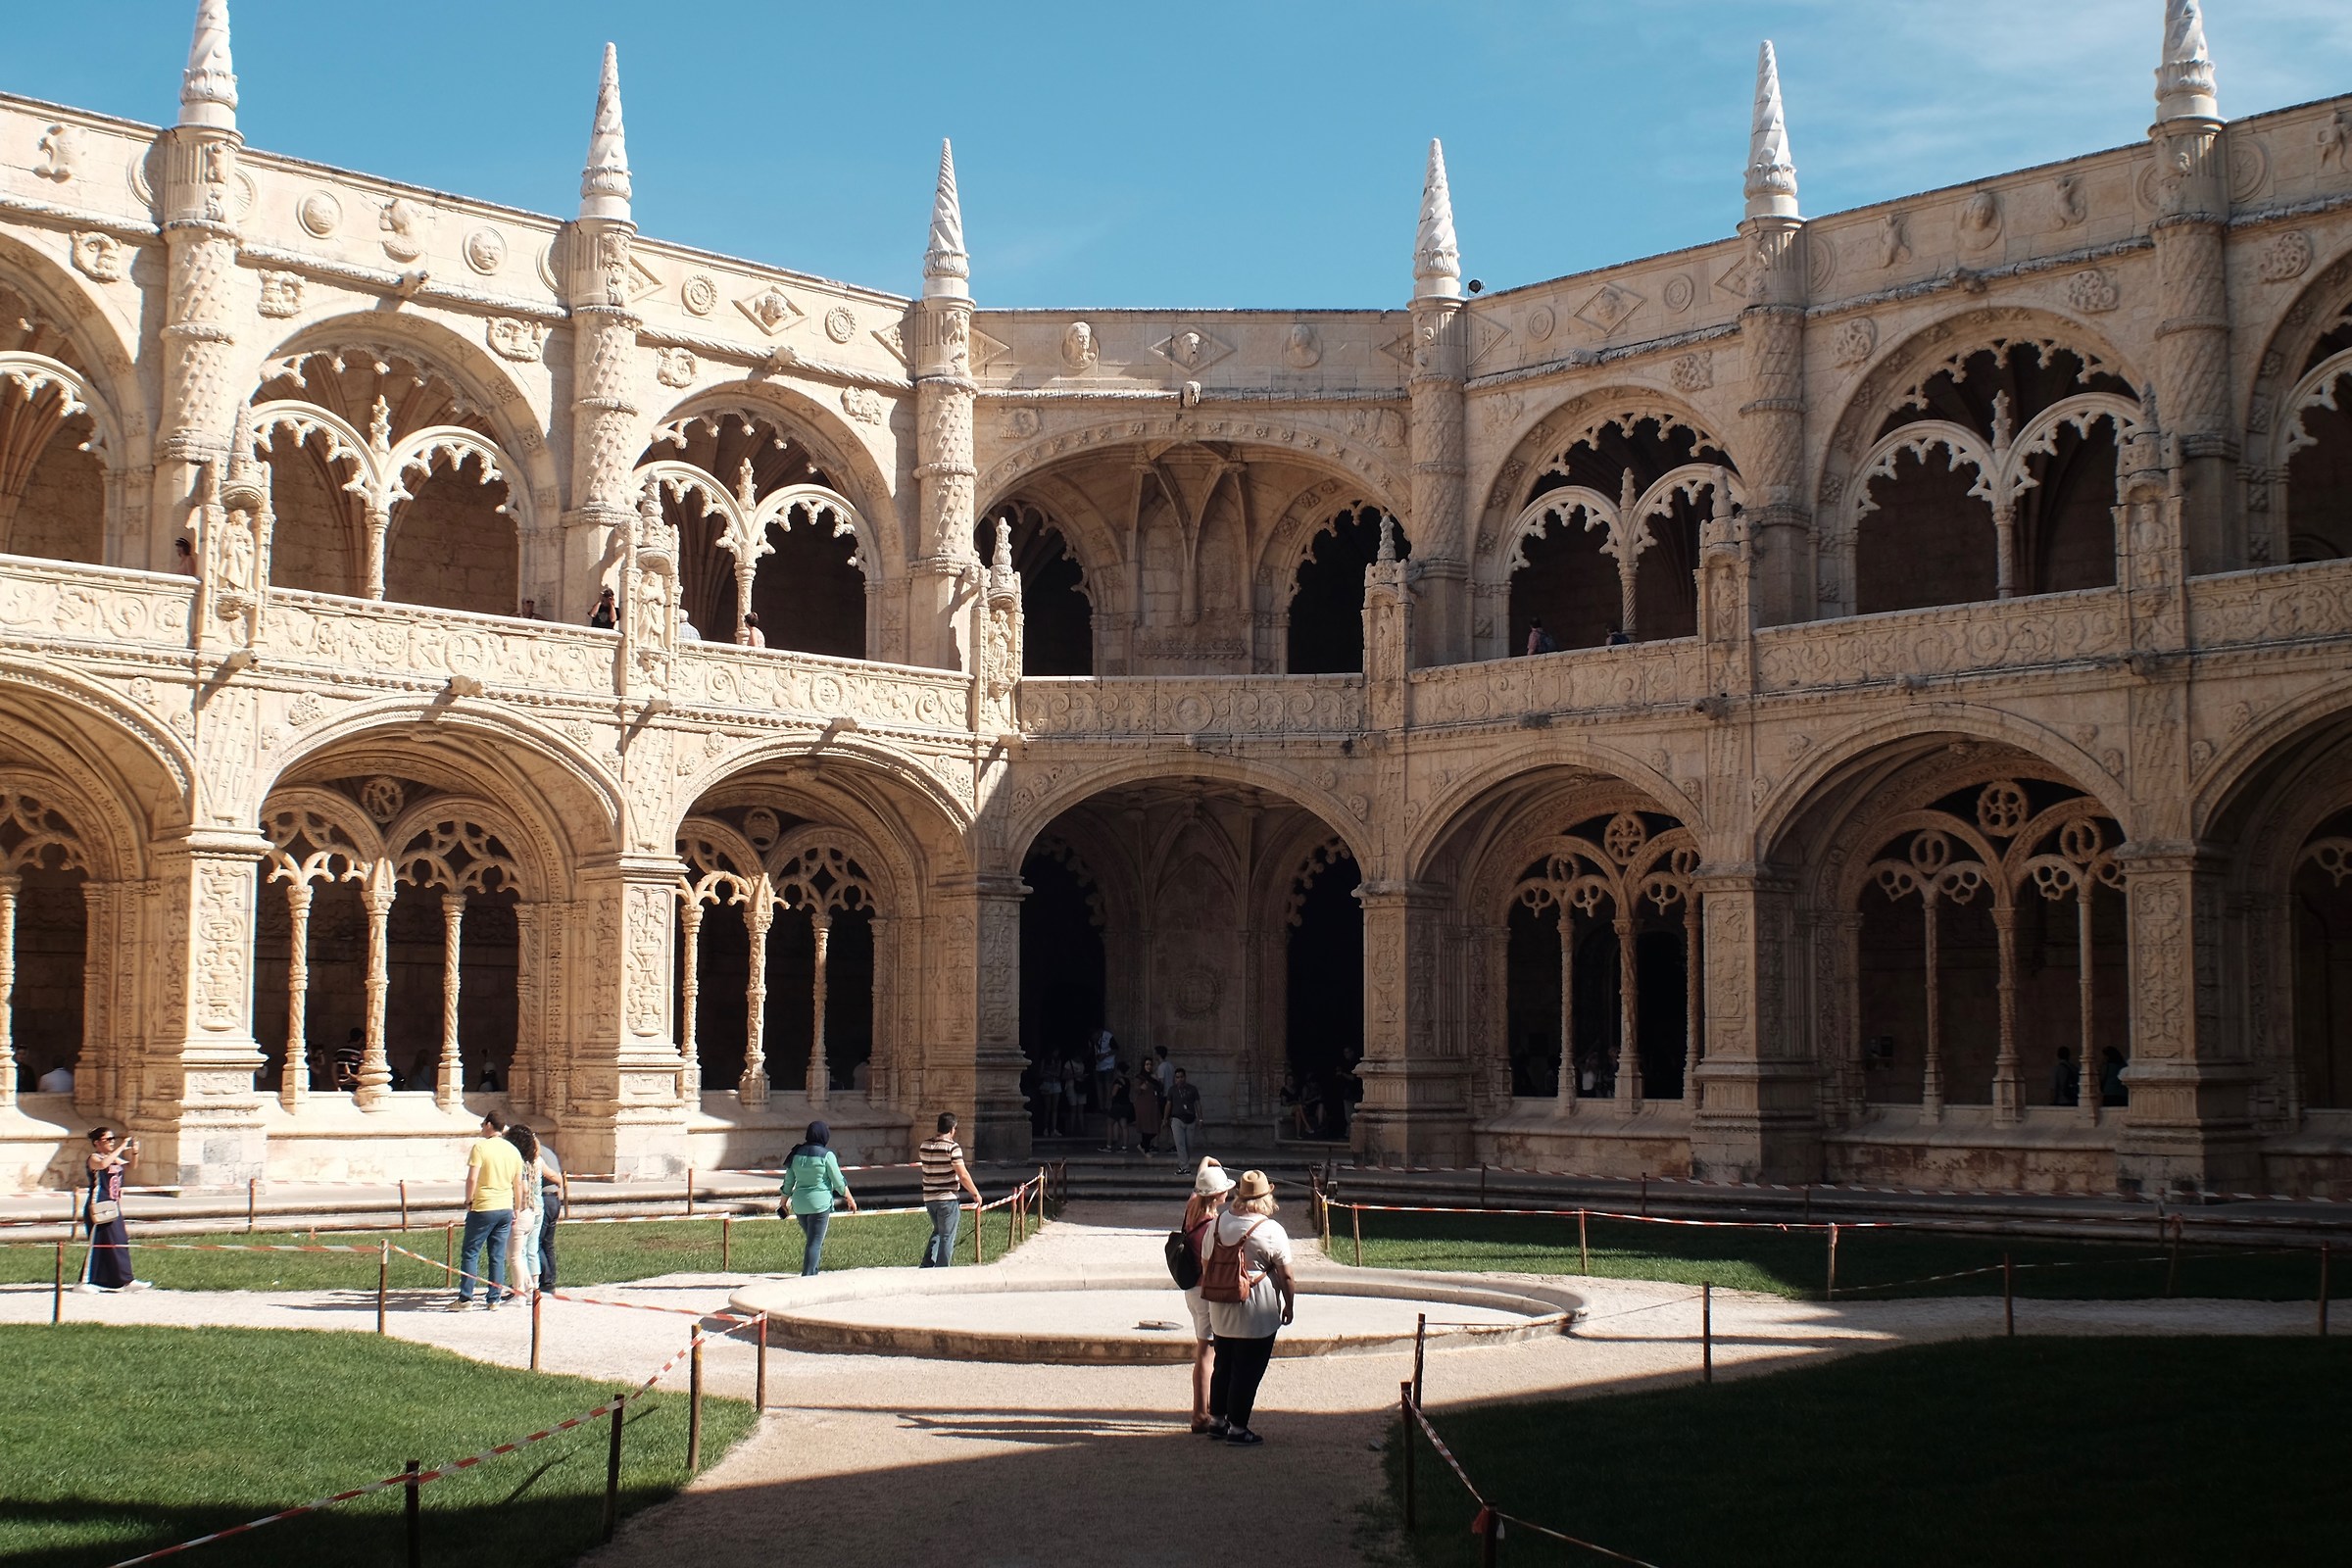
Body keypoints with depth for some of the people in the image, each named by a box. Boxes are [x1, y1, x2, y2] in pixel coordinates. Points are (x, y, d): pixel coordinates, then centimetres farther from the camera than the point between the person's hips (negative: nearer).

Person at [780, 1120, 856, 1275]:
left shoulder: (797, 1153, 4)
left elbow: (788, 1181, 11)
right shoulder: (826, 1155, -11)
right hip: (820, 1203, -6)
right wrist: (850, 1200, 6)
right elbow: (839, 1182, -6)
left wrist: (784, 1201, 24)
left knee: (812, 1240, 20)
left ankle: (812, 1274, 23)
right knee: (815, 1243, -2)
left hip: (799, 1204, 6)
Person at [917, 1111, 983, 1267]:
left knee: (938, 1232, 24)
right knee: (946, 1238, 4)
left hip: (929, 1198, 6)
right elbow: (963, 1175, -18)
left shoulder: (924, 1147, 5)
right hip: (947, 1199, -6)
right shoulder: (952, 1147, -15)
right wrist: (976, 1194, -6)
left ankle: (927, 1266, 17)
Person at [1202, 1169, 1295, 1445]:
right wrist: (1289, 1306, 3)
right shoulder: (1272, 1231, -16)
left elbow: (1205, 1264, 8)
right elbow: (1286, 1276, -11)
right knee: (1247, 1370, 3)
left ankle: (1216, 1420, 26)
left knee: (1223, 1365, 18)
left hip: (1221, 1311, 6)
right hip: (1256, 1315, -6)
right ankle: (1237, 1427, 7)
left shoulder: (1218, 1223, -1)